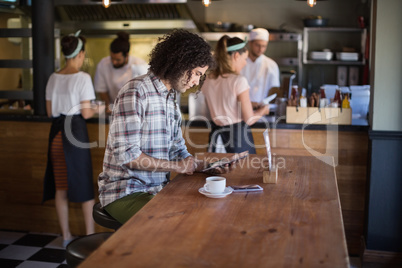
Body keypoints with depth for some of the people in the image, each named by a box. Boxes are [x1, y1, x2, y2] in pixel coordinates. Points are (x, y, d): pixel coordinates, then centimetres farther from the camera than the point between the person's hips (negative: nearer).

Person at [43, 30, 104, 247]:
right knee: (84, 185, 5)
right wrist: (98, 109, 8)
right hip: (75, 131, -6)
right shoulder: (82, 78, -9)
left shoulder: (53, 78, 8)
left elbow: (50, 111, 12)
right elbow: (86, 113, -12)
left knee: (60, 186, 12)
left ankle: (66, 236, 22)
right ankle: (90, 235, 11)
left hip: (56, 132, 6)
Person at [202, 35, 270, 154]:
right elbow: (249, 119, -15)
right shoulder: (239, 80, -16)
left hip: (216, 132, 6)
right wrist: (263, 110, 5)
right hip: (238, 135, -6)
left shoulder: (208, 80, 3)